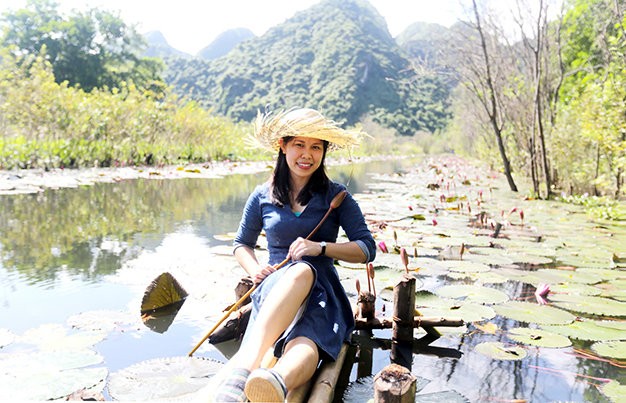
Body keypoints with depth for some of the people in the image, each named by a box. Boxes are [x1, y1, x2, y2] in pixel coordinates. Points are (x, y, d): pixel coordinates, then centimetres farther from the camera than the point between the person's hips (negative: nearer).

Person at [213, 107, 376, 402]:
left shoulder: (335, 196, 7)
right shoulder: (262, 196, 11)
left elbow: (367, 249, 2)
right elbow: (242, 244, 22)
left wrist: (321, 247, -14)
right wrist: (254, 269, -1)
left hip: (322, 288, 0)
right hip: (275, 286, 0)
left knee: (304, 345, -38)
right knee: (299, 271, -40)